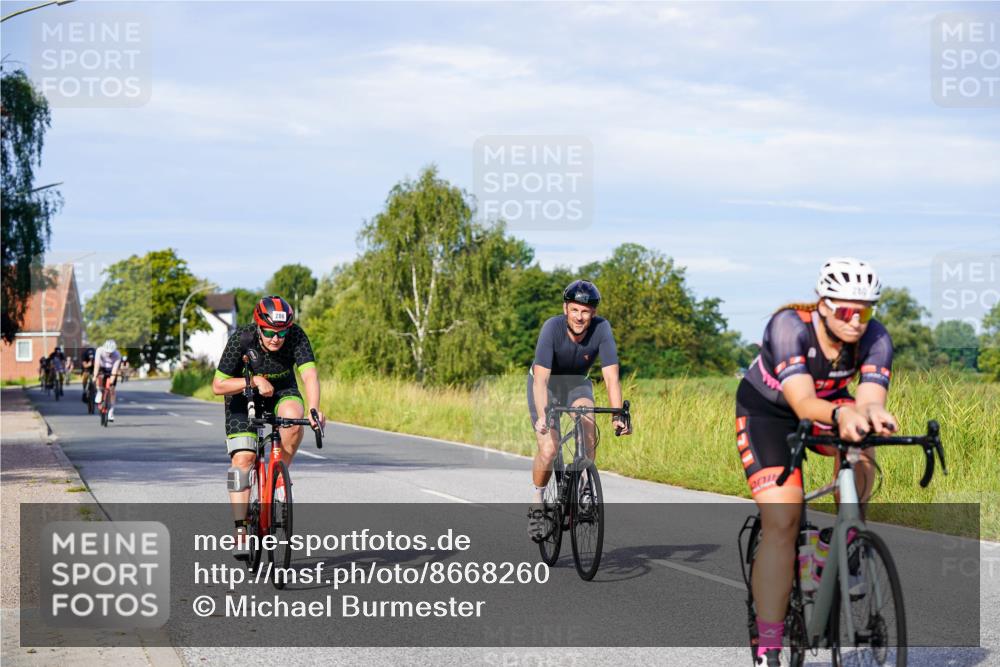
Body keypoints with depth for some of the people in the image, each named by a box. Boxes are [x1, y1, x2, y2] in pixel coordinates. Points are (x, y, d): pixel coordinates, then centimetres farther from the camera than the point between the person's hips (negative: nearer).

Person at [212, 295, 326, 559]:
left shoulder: (296, 336, -28)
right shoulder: (242, 339, -29)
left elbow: (309, 374, -41)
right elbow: (218, 386, -25)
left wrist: (313, 409, -57)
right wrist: (253, 381, -39)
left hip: (282, 389, 1)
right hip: (243, 393, -1)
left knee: (293, 419, -33)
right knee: (243, 457, -16)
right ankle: (240, 532, -14)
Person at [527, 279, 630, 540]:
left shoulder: (601, 329, -27)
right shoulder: (552, 328, -32)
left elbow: (611, 377, -31)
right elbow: (541, 379, -38)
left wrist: (618, 415, -43)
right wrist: (542, 416, -52)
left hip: (577, 383, 2)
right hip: (547, 383, -2)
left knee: (588, 424, -30)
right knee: (548, 449, -19)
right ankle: (536, 503, 5)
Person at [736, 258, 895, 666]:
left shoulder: (875, 339, -23)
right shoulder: (789, 326, -34)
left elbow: (870, 399, -35)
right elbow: (802, 402, -44)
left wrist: (874, 414, -59)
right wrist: (840, 416, -64)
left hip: (829, 404, 4)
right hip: (767, 409, -4)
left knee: (860, 457, -31)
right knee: (782, 522, -18)